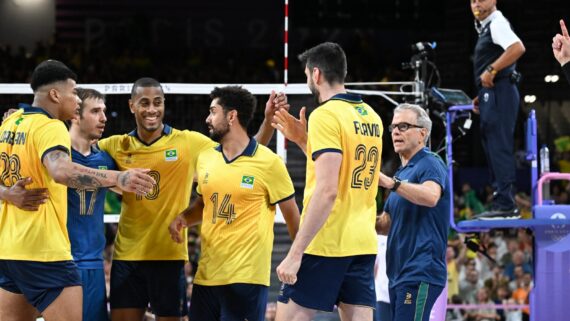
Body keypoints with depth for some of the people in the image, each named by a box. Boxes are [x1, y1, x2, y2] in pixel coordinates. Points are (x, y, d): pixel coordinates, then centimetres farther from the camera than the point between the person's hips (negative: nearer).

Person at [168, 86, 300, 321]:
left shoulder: (269, 162, -7)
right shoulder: (205, 158, 9)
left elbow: (292, 216, -1)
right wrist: (183, 218, 2)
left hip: (247, 277, -6)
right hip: (207, 275, 6)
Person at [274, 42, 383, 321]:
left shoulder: (325, 115, -11)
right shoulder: (371, 117, 12)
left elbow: (327, 190, -19)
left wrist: (294, 254, -20)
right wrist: (302, 139, 28)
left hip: (325, 244, -7)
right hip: (363, 243, 8)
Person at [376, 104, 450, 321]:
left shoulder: (430, 164, -6)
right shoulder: (402, 173, 22)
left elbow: (431, 196, -29)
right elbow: (387, 225, 25)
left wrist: (389, 182, -35)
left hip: (420, 272, -10)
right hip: (399, 274, 10)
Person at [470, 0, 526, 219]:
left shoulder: (497, 24, -10)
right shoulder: (487, 27, 21)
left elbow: (517, 48, -28)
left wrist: (491, 70, -24)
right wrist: (483, 95, 20)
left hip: (499, 93, -11)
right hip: (492, 94, 11)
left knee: (499, 148, -12)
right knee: (493, 146, 12)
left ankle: (505, 205, -15)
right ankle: (504, 205, 16)